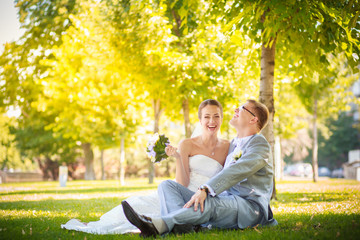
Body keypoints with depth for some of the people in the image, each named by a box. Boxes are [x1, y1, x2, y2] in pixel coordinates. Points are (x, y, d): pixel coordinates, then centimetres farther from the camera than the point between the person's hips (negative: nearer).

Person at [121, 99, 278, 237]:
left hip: (250, 206, -8)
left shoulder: (260, 144, -2)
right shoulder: (233, 144, 27)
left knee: (208, 202, -41)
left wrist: (205, 190, -34)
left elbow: (237, 171, -20)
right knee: (167, 185, -10)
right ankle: (178, 227, -42)